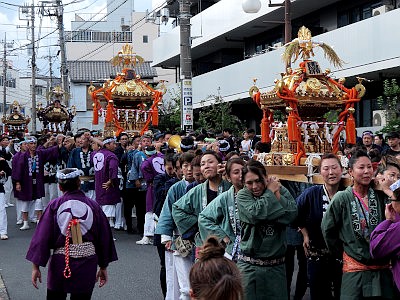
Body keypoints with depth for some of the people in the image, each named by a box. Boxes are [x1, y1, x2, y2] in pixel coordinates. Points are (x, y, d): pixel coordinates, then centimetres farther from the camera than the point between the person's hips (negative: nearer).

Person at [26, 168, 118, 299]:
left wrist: (36, 266, 0)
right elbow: (104, 238, 4)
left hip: (60, 261, -1)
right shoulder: (93, 206, 0)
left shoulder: (54, 206, -4)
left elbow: (42, 237, -6)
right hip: (87, 262, 1)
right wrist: (103, 267, 14)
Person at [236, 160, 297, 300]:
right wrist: (270, 192, -9)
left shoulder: (281, 191, 4)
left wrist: (277, 195, -12)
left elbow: (292, 214, -11)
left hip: (276, 266, 2)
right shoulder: (243, 195, -2)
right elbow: (255, 213, -21)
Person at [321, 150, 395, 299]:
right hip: (354, 269, -2)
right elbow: (327, 228, 2)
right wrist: (340, 252, 8)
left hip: (382, 267, 2)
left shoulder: (381, 196, 0)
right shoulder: (342, 198, -7)